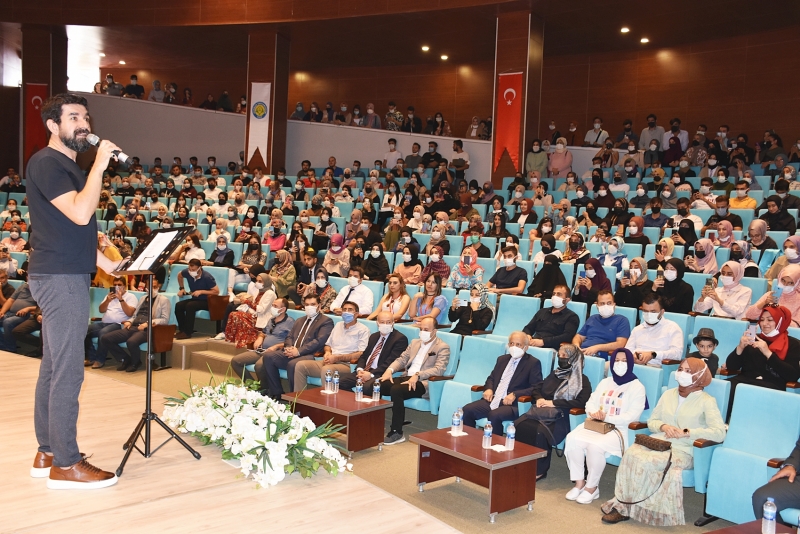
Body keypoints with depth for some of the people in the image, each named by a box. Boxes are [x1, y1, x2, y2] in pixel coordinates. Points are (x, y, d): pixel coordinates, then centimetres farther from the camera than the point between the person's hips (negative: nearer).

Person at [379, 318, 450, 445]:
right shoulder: (415, 343, 23)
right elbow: (402, 359, 21)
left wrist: (417, 375, -26)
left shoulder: (443, 347, 1)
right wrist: (390, 370, -2)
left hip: (423, 382, -7)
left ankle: (397, 433, -24)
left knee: (396, 390, -34)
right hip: (406, 377, 7)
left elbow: (439, 369, -13)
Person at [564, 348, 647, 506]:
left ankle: (592, 487, -15)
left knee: (595, 445, -34)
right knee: (572, 438, -24)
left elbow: (632, 416, -12)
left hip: (620, 430, -5)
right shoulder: (605, 382, 18)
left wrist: (607, 418, -18)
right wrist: (593, 412, -11)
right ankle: (579, 482, -12)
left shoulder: (637, 387, -1)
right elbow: (590, 402, 13)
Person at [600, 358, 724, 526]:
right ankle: (622, 504, -23)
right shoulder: (668, 394, 15)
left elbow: (719, 433, -13)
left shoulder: (707, 401, -2)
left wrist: (686, 432, -19)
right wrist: (663, 426, -7)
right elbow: (651, 421, 17)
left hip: (682, 451, -5)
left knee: (644, 462, -30)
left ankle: (624, 506, -17)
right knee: (631, 453, -28)